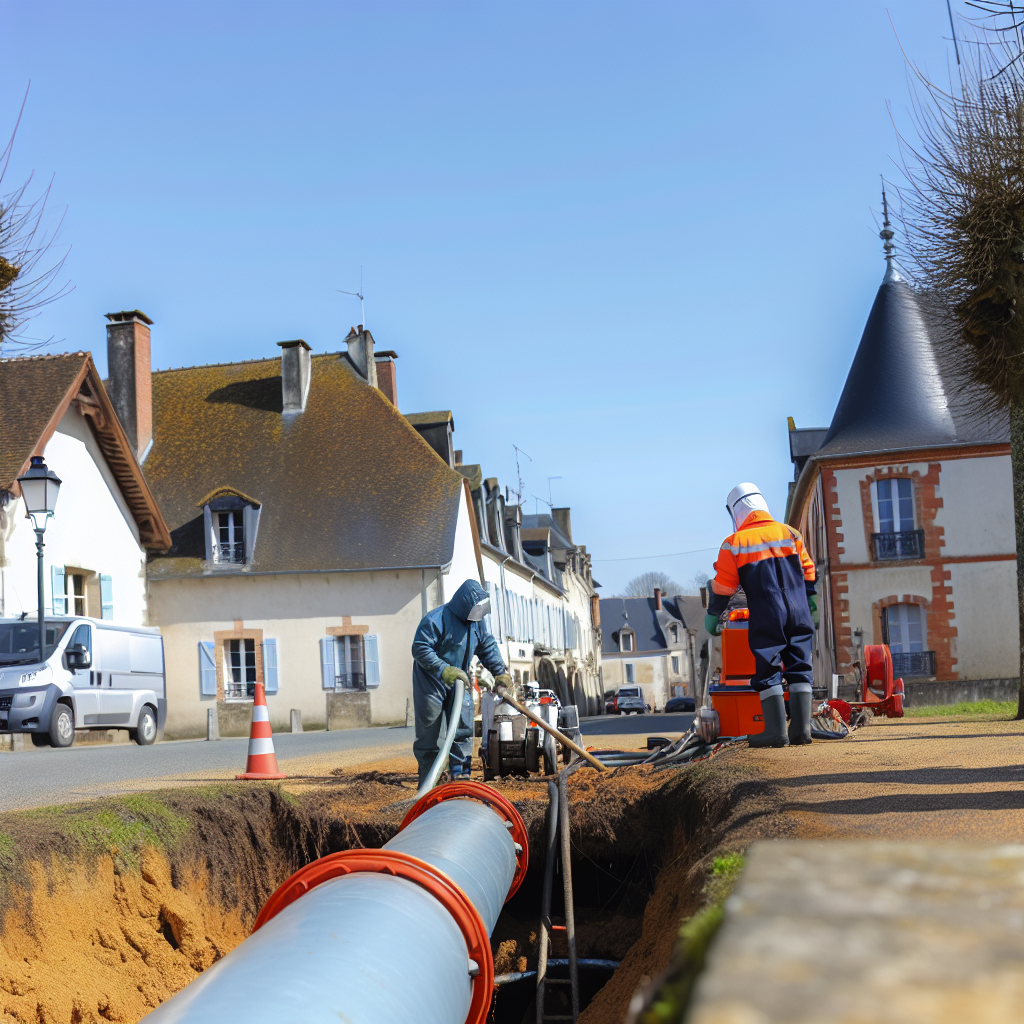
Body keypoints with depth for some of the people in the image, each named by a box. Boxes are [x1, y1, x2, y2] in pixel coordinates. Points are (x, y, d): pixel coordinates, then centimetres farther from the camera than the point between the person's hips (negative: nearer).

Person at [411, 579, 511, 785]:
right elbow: (420, 649, -26)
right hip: (431, 682, -7)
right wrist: (444, 670, -34)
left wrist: (500, 672, 8)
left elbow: (487, 646, 15)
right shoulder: (436, 619, -22)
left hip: (458, 681, 7)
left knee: (463, 729, 3)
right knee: (429, 734, -2)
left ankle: (460, 775, 10)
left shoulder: (476, 621, 2)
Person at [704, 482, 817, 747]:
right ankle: (801, 728, 5)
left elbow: (723, 586, 0)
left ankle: (777, 731, -3)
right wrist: (809, 602, 31)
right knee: (799, 668, 8)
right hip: (799, 615, 4)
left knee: (767, 671, 1)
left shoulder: (733, 543, -2)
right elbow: (808, 572, 17)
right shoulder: (789, 533, 9)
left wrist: (712, 616, 14)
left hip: (766, 617, -3)